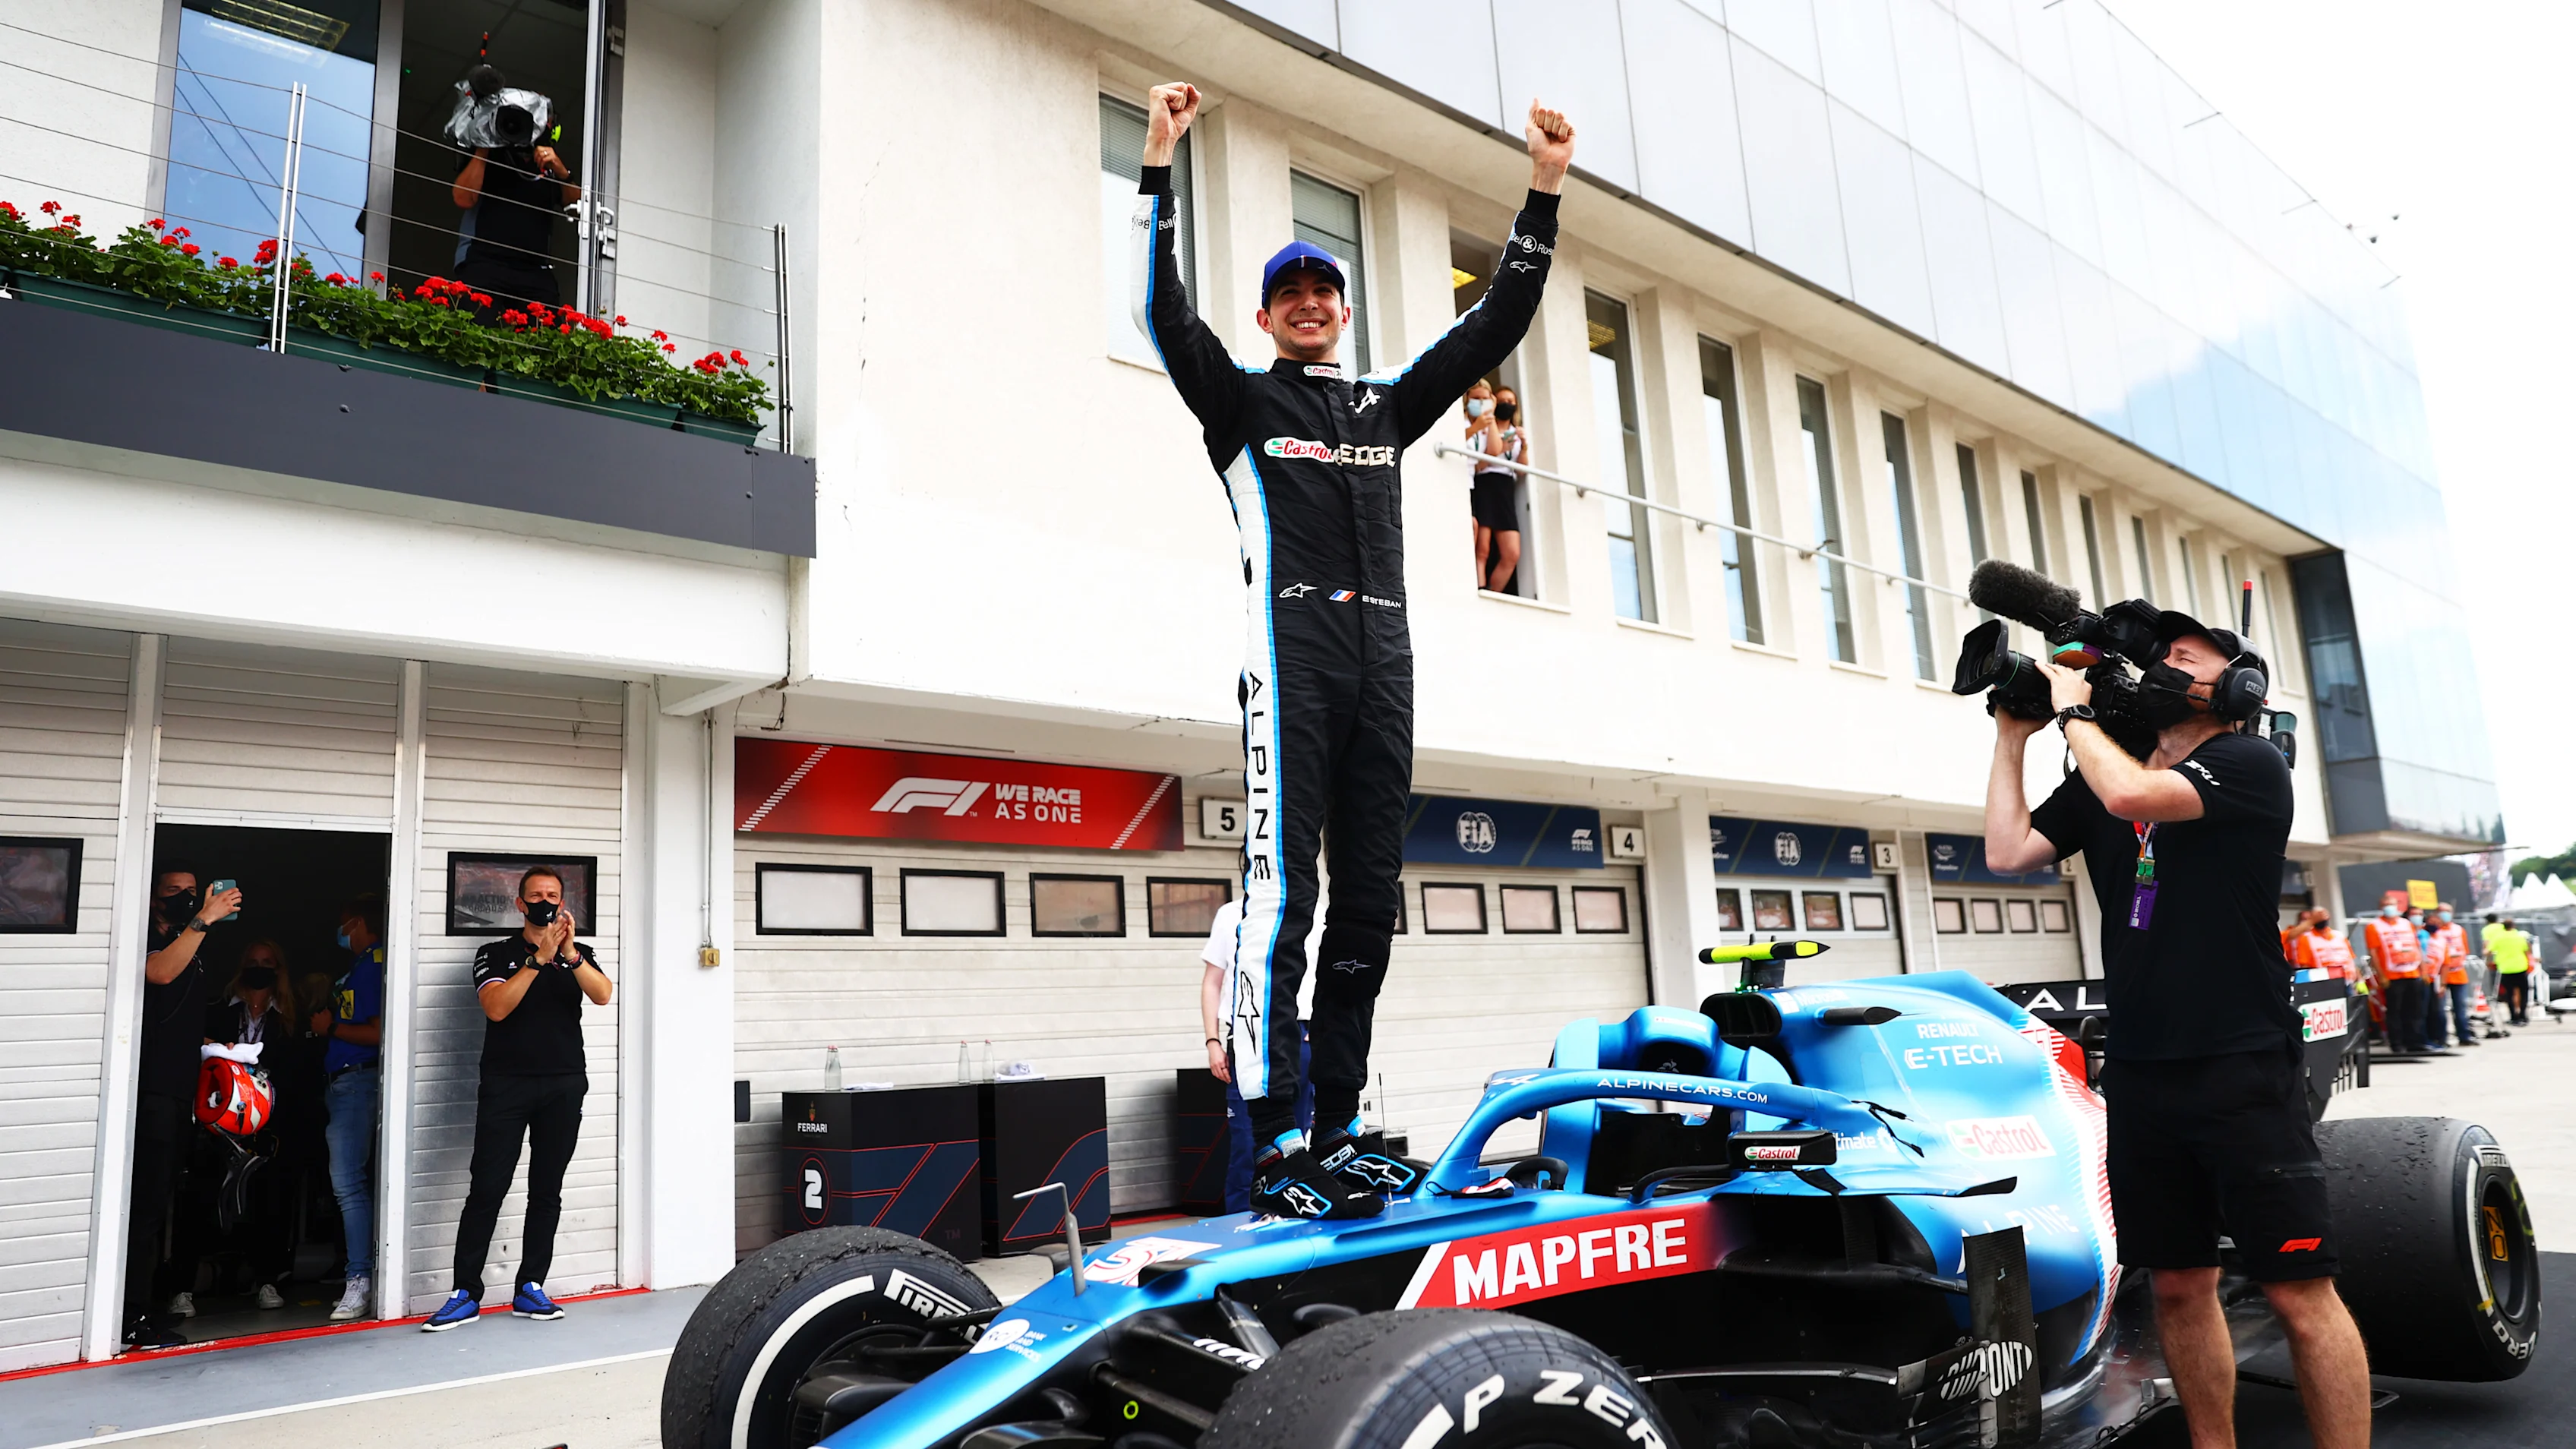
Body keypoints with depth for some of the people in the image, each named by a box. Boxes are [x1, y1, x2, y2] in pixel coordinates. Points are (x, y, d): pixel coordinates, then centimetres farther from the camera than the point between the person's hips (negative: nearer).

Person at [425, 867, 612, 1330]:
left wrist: (569, 952, -19)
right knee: (486, 1188, -5)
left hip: (564, 1085, 2)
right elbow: (496, 1007, -10)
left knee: (547, 1190, 5)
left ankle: (530, 1288, 11)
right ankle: (466, 1294, 1)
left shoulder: (579, 956, 12)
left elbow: (602, 995, -6)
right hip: (506, 1084, -2)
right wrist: (538, 957, -16)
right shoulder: (497, 954, 7)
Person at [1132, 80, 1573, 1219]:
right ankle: (1275, 1145, -14)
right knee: (1281, 891, -14)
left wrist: (1543, 191, 18)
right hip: (1291, 645, -5)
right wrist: (1159, 165, -4)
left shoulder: (1389, 406, 27)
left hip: (1383, 656, 5)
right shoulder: (1241, 400, 16)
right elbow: (1163, 309, 1)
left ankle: (1336, 1136, 7)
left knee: (1369, 900, 1)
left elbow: (1497, 324, 23)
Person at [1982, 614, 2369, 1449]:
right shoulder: (2101, 777, 15)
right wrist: (2013, 736, 7)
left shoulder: (2249, 764, -3)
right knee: (2179, 1285, 11)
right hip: (2139, 1078, 6)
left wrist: (2074, 708, -6)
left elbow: (2132, 796, -21)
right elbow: (2007, 852, 6)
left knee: (2298, 1293, -3)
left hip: (2244, 1075, -5)